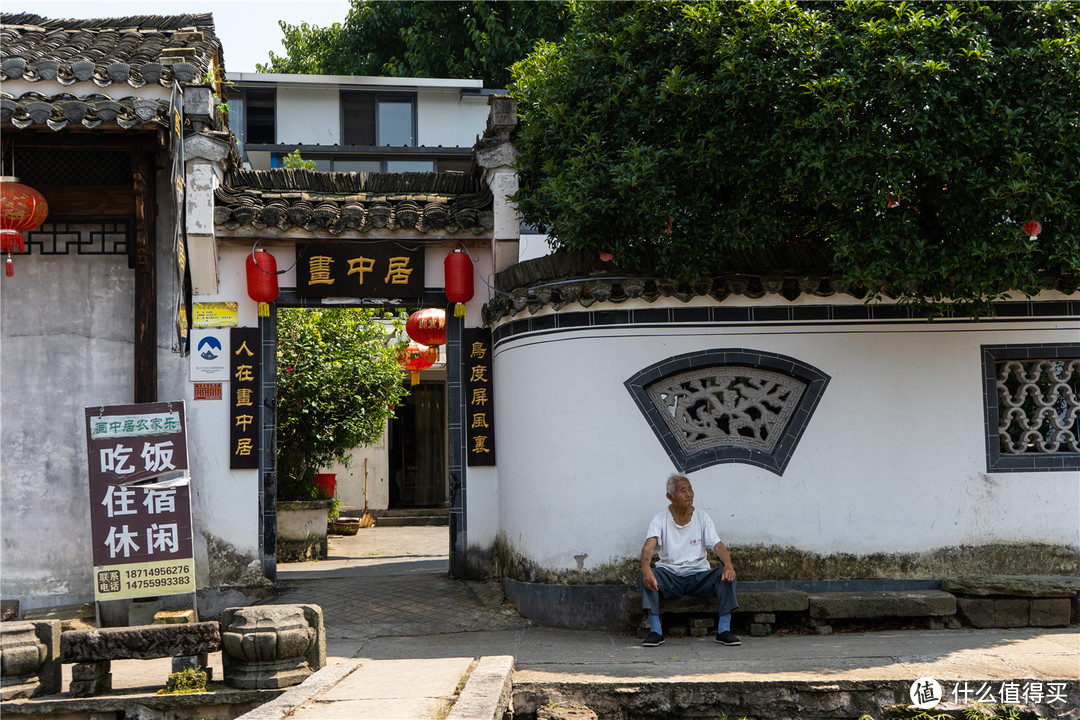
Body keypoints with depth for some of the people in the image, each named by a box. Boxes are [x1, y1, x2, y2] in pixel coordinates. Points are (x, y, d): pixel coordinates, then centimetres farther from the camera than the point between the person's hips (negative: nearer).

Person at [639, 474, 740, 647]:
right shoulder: (660, 519, 1)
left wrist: (728, 565, -27)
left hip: (699, 575, 1)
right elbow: (649, 546, -14)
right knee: (644, 577, -30)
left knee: (725, 574, -26)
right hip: (669, 575, -1)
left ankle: (724, 630, -23)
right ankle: (655, 631, -27)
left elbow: (718, 545, -5)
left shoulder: (703, 518, 7)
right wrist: (646, 568, -37)